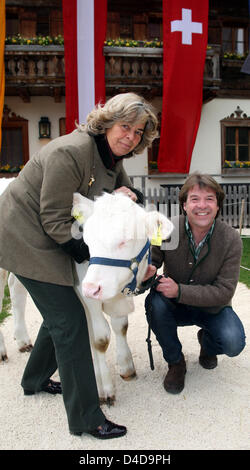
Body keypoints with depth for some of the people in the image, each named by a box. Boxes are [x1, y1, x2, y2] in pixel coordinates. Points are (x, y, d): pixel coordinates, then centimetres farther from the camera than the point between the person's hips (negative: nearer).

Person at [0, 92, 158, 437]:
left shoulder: (114, 158, 3)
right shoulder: (70, 152, -25)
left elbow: (128, 192, 16)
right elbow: (55, 221, -24)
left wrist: (128, 194, -8)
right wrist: (91, 254, -20)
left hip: (55, 239, 10)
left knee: (60, 311, 19)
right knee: (70, 320, -8)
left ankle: (36, 379, 43)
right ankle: (86, 418, 6)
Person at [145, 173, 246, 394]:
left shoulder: (231, 239, -18)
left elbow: (224, 291, -20)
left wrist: (180, 290, -34)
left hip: (212, 308, 0)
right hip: (175, 308, 1)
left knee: (233, 343, -27)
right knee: (155, 302, -31)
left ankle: (207, 343, 14)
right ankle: (175, 362, -3)